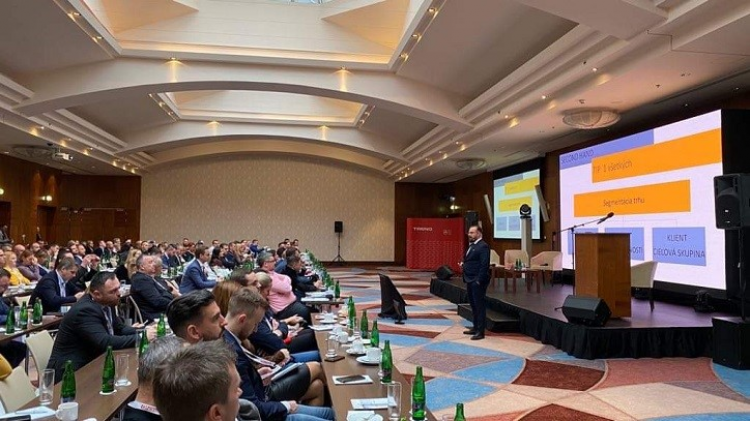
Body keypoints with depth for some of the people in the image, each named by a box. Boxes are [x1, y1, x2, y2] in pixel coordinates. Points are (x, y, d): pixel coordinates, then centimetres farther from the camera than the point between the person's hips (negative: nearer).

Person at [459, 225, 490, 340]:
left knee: (479, 305, -2)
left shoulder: (483, 246, -14)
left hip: (477, 281, -9)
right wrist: (463, 264, 7)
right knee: (473, 305, 16)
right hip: (470, 280, 9)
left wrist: (479, 280, -22)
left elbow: (484, 265, -20)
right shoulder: (472, 245, 15)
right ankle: (475, 327, 27)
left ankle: (480, 331, 3)